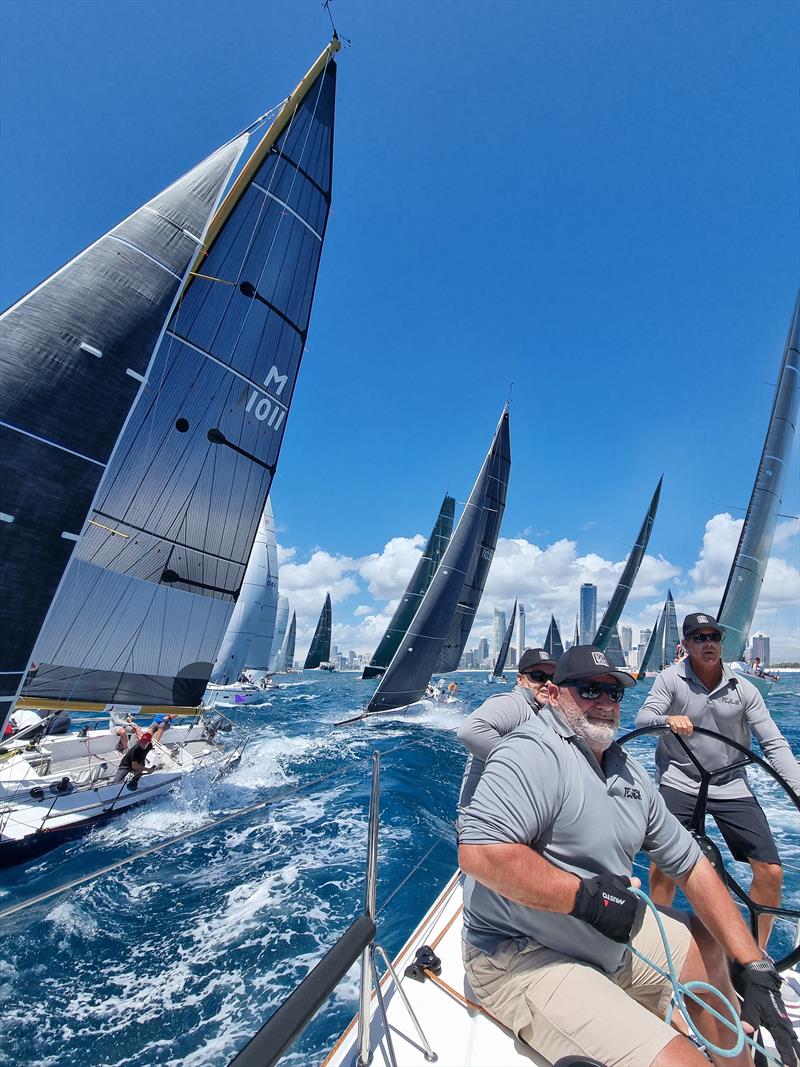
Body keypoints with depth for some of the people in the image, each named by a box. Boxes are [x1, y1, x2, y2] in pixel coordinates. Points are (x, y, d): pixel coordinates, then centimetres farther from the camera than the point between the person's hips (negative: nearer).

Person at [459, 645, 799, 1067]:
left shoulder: (628, 770, 4)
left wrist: (755, 967, 4)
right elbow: (478, 851, -35)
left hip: (608, 936, 9)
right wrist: (584, 896, -26)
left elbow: (691, 865, 11)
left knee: (709, 946, 21)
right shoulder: (534, 753, -26)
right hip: (522, 959, -8)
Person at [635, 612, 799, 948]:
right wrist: (668, 719, -37)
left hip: (731, 787, 3)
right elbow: (643, 718, -16)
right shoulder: (672, 678, -10)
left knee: (771, 872, 0)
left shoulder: (743, 689, -3)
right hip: (679, 782, -3)